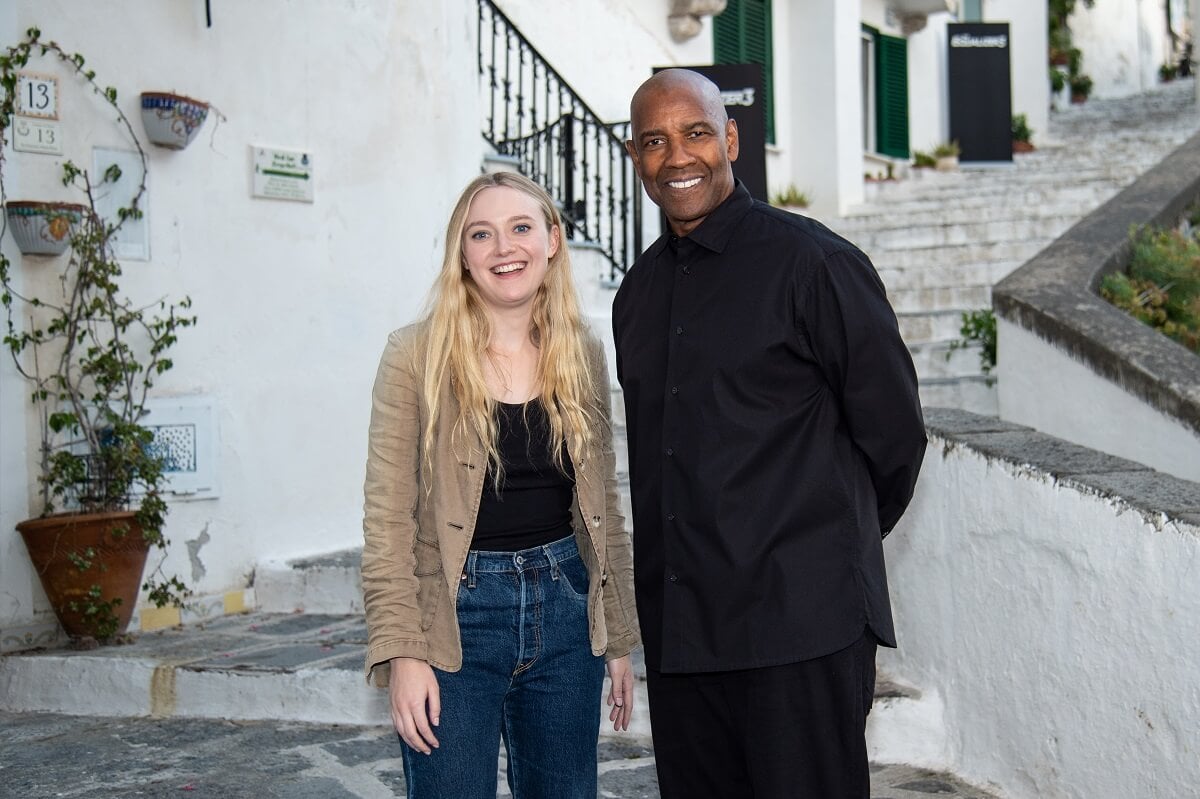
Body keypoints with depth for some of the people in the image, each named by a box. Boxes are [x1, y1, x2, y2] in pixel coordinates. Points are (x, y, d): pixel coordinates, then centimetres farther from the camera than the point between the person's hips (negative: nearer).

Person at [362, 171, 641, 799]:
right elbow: (387, 517, -7)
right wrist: (402, 652, -13)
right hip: (456, 619, -4)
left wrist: (619, 638, 11)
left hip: (563, 610, 4)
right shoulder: (417, 356, -6)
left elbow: (603, 507, 12)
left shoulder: (583, 355, 6)